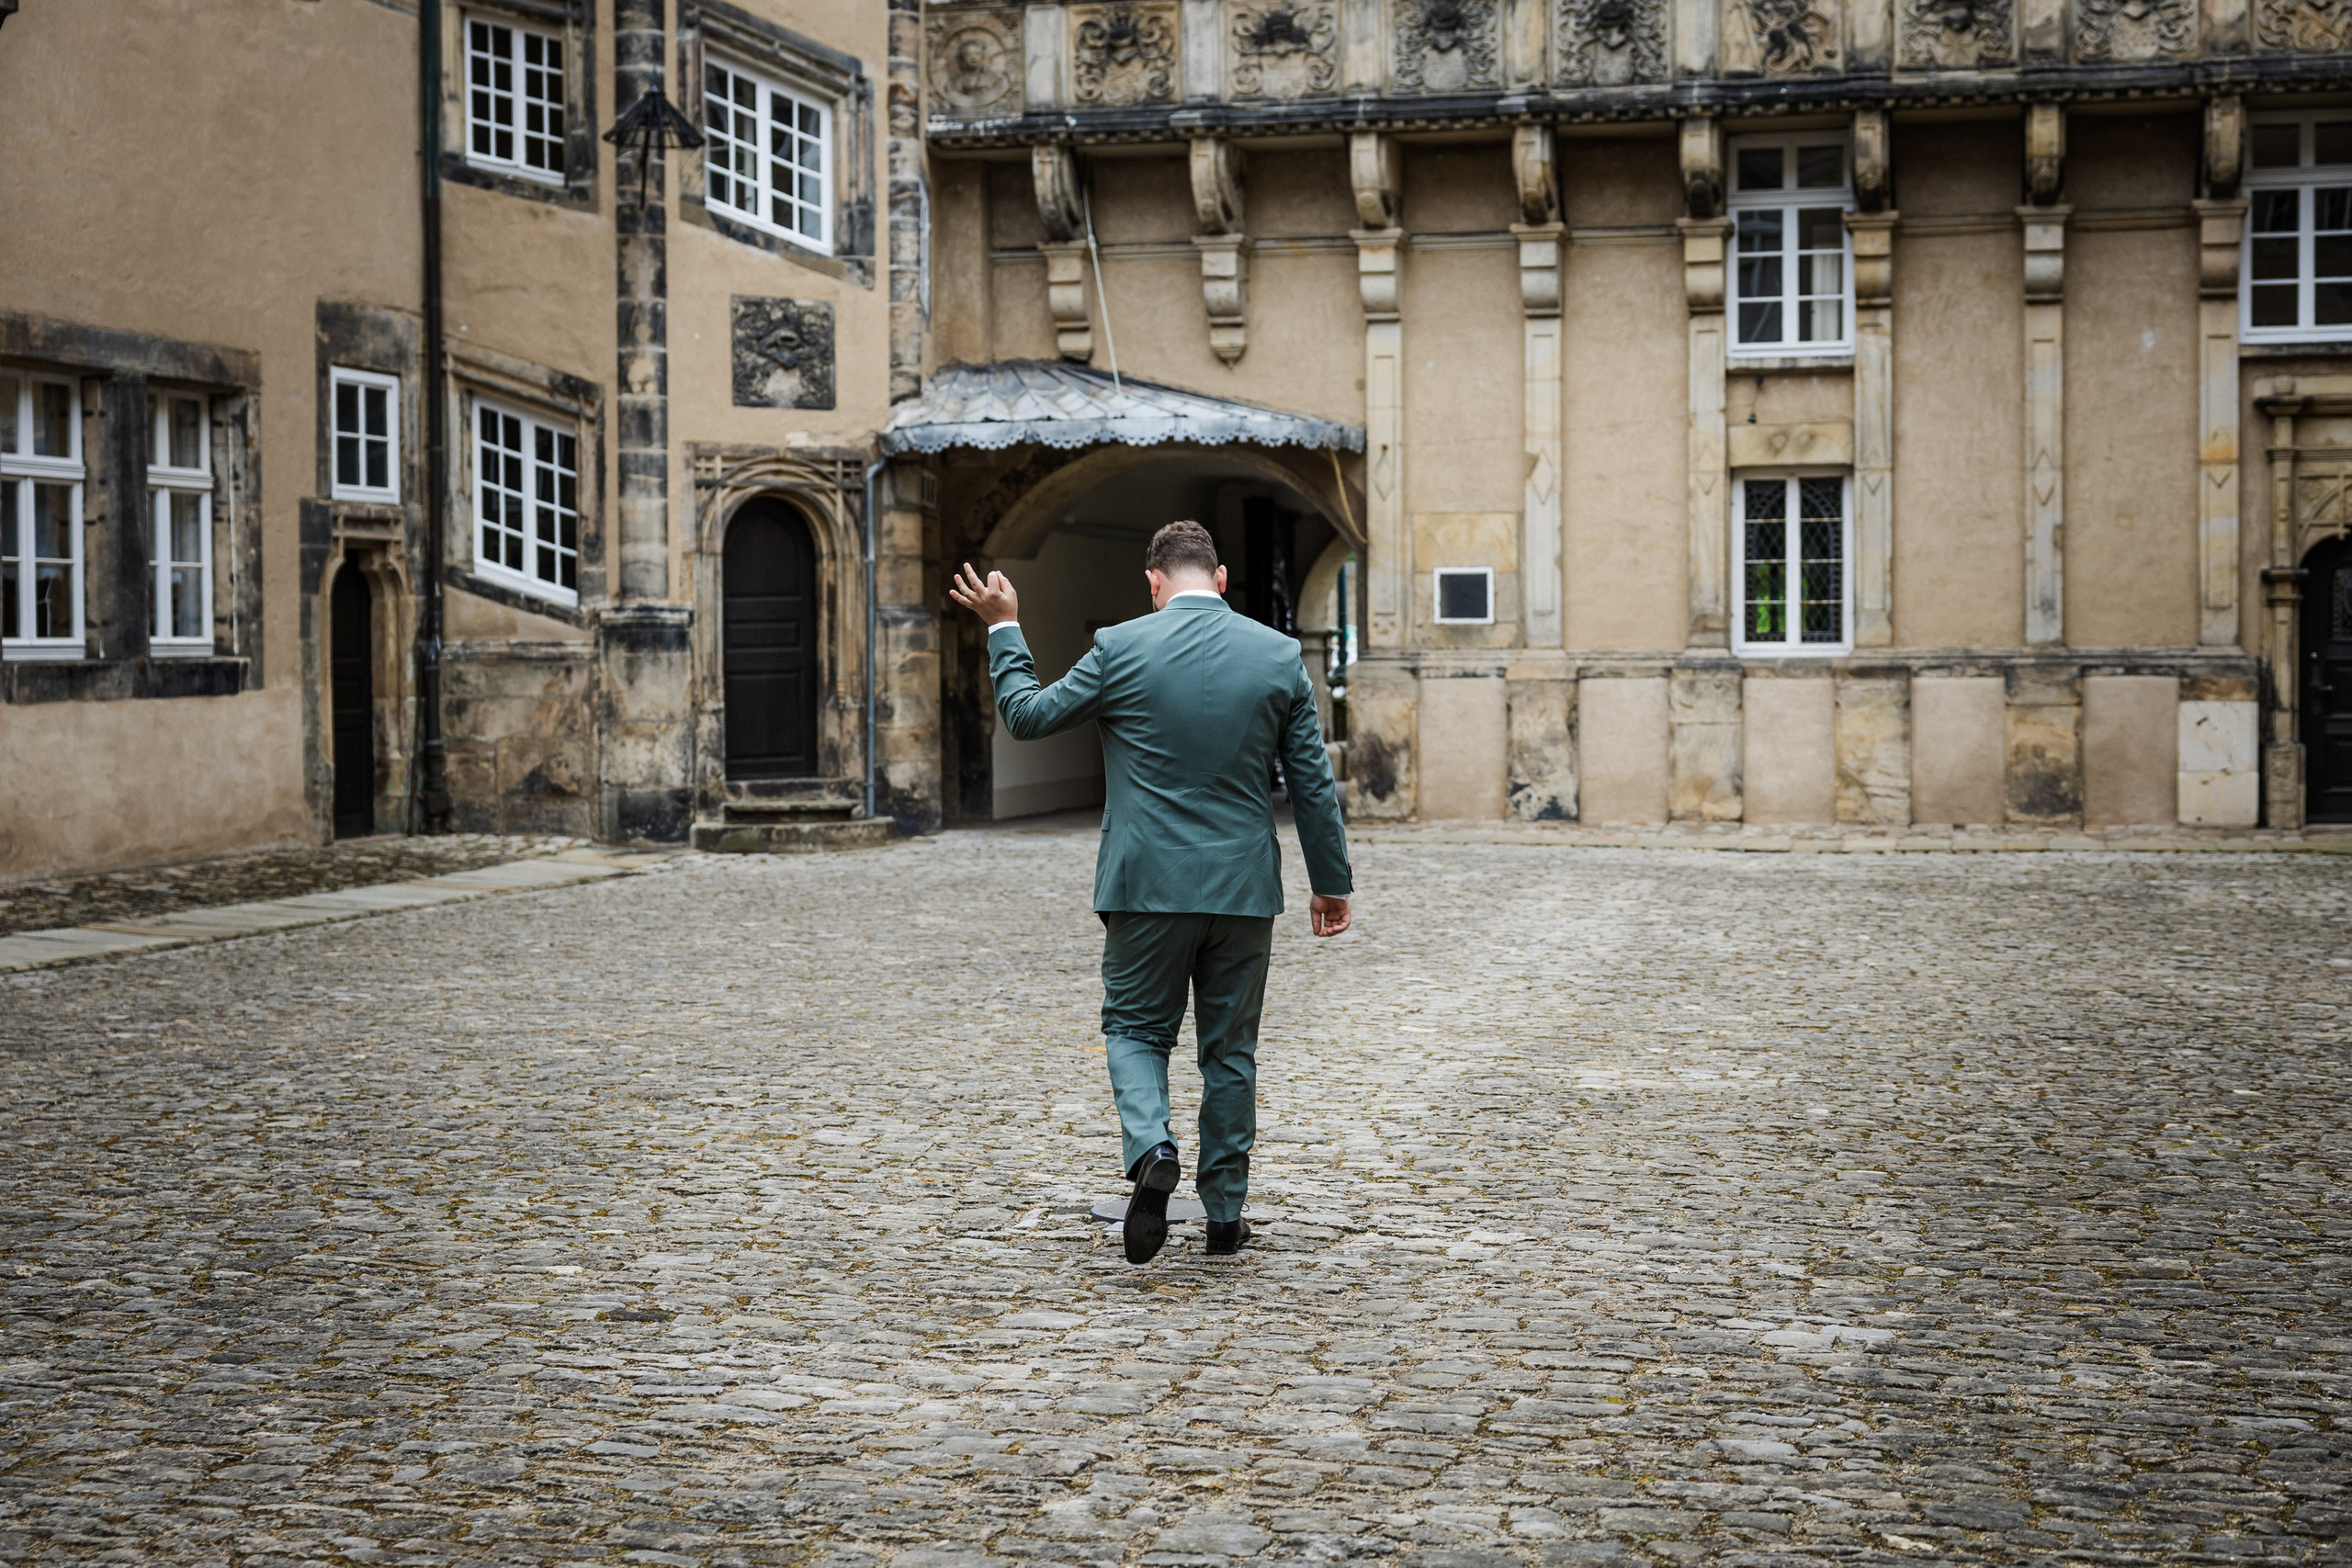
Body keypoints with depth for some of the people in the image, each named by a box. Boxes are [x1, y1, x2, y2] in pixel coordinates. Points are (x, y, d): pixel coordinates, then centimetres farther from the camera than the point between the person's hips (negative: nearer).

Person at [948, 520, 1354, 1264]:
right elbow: (1314, 782, 3)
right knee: (1230, 1049, 13)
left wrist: (1003, 629, 18)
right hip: (1244, 888, 2)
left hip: (1149, 885, -2)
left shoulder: (1121, 648, -8)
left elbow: (1028, 714, 4)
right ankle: (1225, 1211, 18)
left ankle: (1152, 1149, -14)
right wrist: (1332, 882, 12)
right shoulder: (1279, 654, -1)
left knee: (1136, 1029, 13)